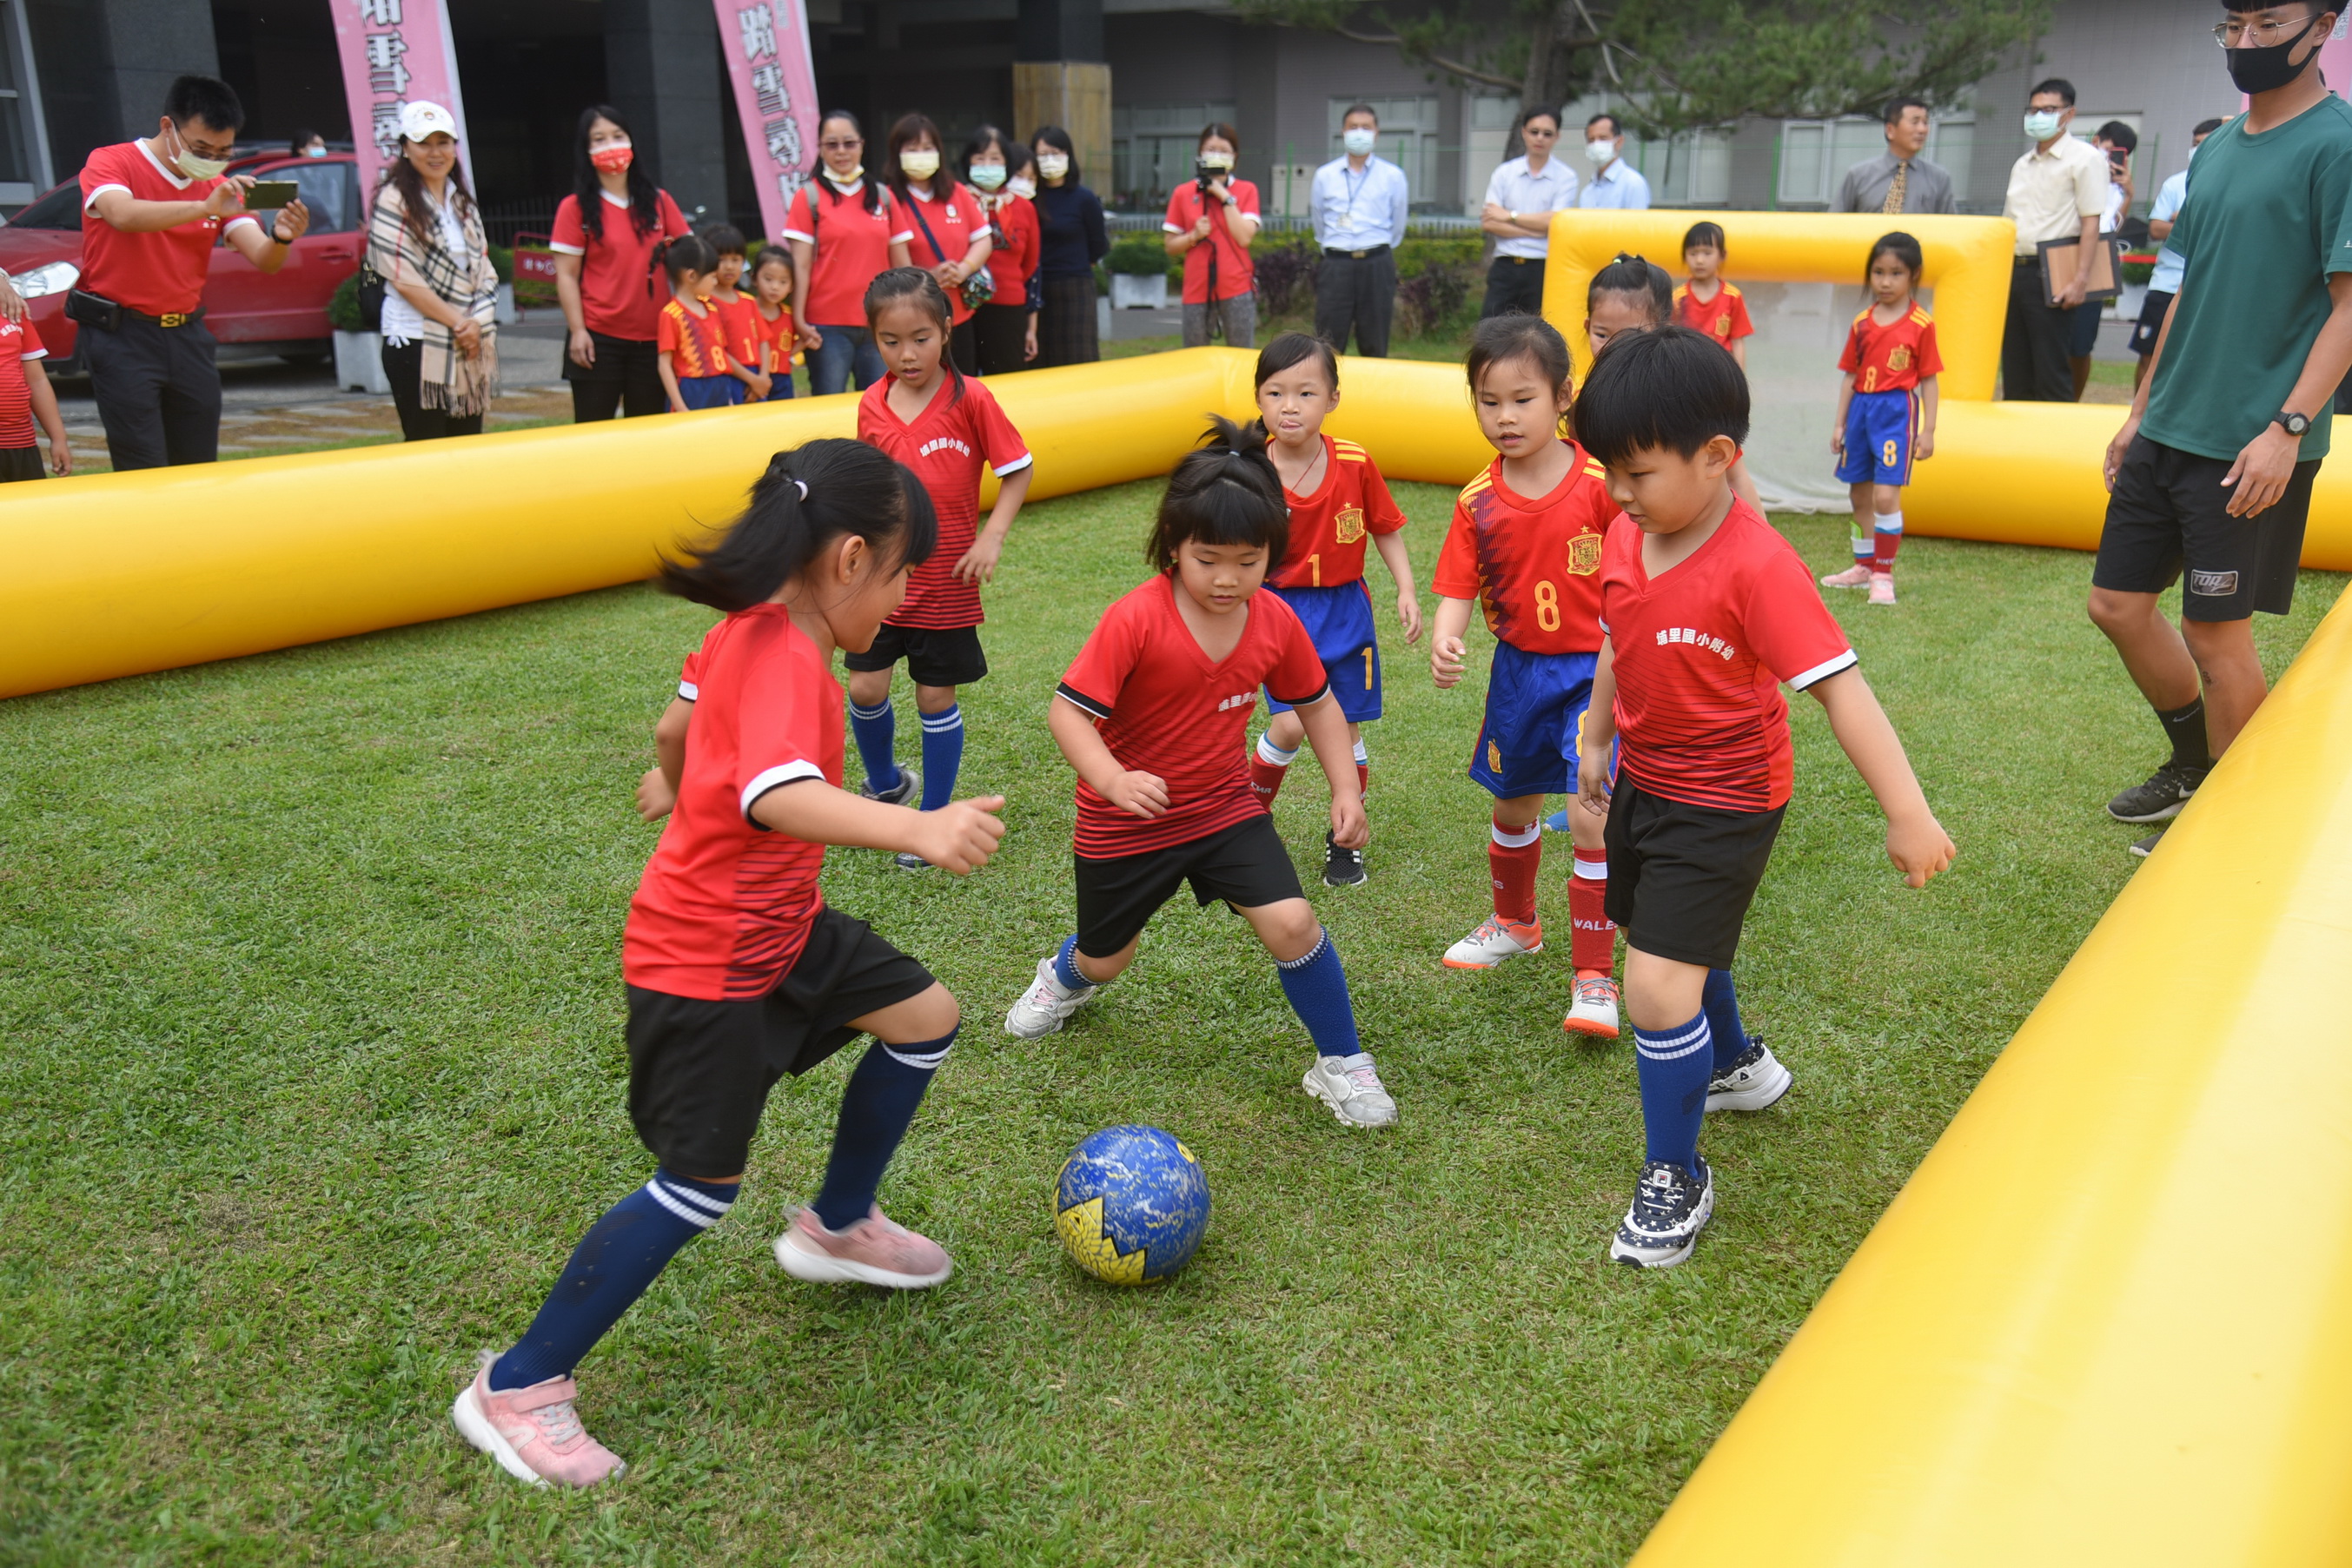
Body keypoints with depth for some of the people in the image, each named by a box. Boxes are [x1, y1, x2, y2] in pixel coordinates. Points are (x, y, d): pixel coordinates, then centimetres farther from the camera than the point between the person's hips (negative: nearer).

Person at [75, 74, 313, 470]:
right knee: (147, 480, -9)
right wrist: (204, 208, -41)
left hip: (188, 336, 5)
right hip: (121, 337, -5)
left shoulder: (220, 186, 8)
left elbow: (263, 259, -3)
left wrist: (281, 237, -26)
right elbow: (123, 215, -29)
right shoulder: (111, 162, -6)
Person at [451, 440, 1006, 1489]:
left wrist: (672, 775, 41)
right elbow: (778, 797, -50)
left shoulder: (750, 628, 0)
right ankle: (515, 1390, 13)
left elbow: (679, 719, 19)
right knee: (700, 1188, -4)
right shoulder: (787, 663, -30)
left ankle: (836, 1228, 34)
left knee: (926, 1017, 14)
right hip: (703, 966, -10)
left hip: (777, 925, 10)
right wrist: (917, 831, -64)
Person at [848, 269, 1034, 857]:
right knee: (865, 688, 3)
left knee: (936, 698, 5)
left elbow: (1019, 468, -4)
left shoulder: (970, 400, -12)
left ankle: (934, 819, 20)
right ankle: (886, 784, 31)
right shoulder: (871, 405, 0)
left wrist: (991, 538, -13)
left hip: (945, 582, -3)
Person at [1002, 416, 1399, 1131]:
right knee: (1105, 960, 18)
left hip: (1224, 806, 2)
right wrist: (1112, 779, -42)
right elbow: (1069, 709, -26)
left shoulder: (1276, 622, -10)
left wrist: (1345, 787, -3)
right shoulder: (1135, 620, -25)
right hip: (1125, 821, -2)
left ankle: (1341, 1063, 5)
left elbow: (1317, 702, 6)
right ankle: (1067, 973, 58)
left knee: (1291, 922, -18)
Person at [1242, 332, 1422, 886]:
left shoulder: (1356, 464, -9)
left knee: (1346, 731, 9)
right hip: (1282, 610, -2)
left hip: (1346, 611, 2)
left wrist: (1407, 591, -3)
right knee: (1291, 724, -14)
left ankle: (1345, 837, 29)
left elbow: (1386, 530, 3)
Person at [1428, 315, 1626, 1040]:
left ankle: (1595, 975, 0)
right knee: (1514, 805, 21)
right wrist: (1444, 640, -28)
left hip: (1595, 669, -4)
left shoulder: (1601, 482, -15)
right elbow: (1458, 590, -8)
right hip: (1519, 669, 5)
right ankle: (1515, 923, 47)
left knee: (1592, 817, -12)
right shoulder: (1478, 503, -5)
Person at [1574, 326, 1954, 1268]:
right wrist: (1596, 741, 21)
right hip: (1644, 783, 8)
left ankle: (1676, 1181, 9)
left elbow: (1838, 687, -28)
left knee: (1657, 987, -13)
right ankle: (1735, 1065, 57)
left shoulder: (1758, 566, -26)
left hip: (1725, 802, -8)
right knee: (1671, 945, 27)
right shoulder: (1628, 539, -5)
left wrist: (1907, 814, -29)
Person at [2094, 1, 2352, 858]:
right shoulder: (2216, 149, 13)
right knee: (2118, 604, 11)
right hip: (2169, 432, 8)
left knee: (2217, 634, -1)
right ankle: (2195, 764, 33)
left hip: (2252, 449, -7)